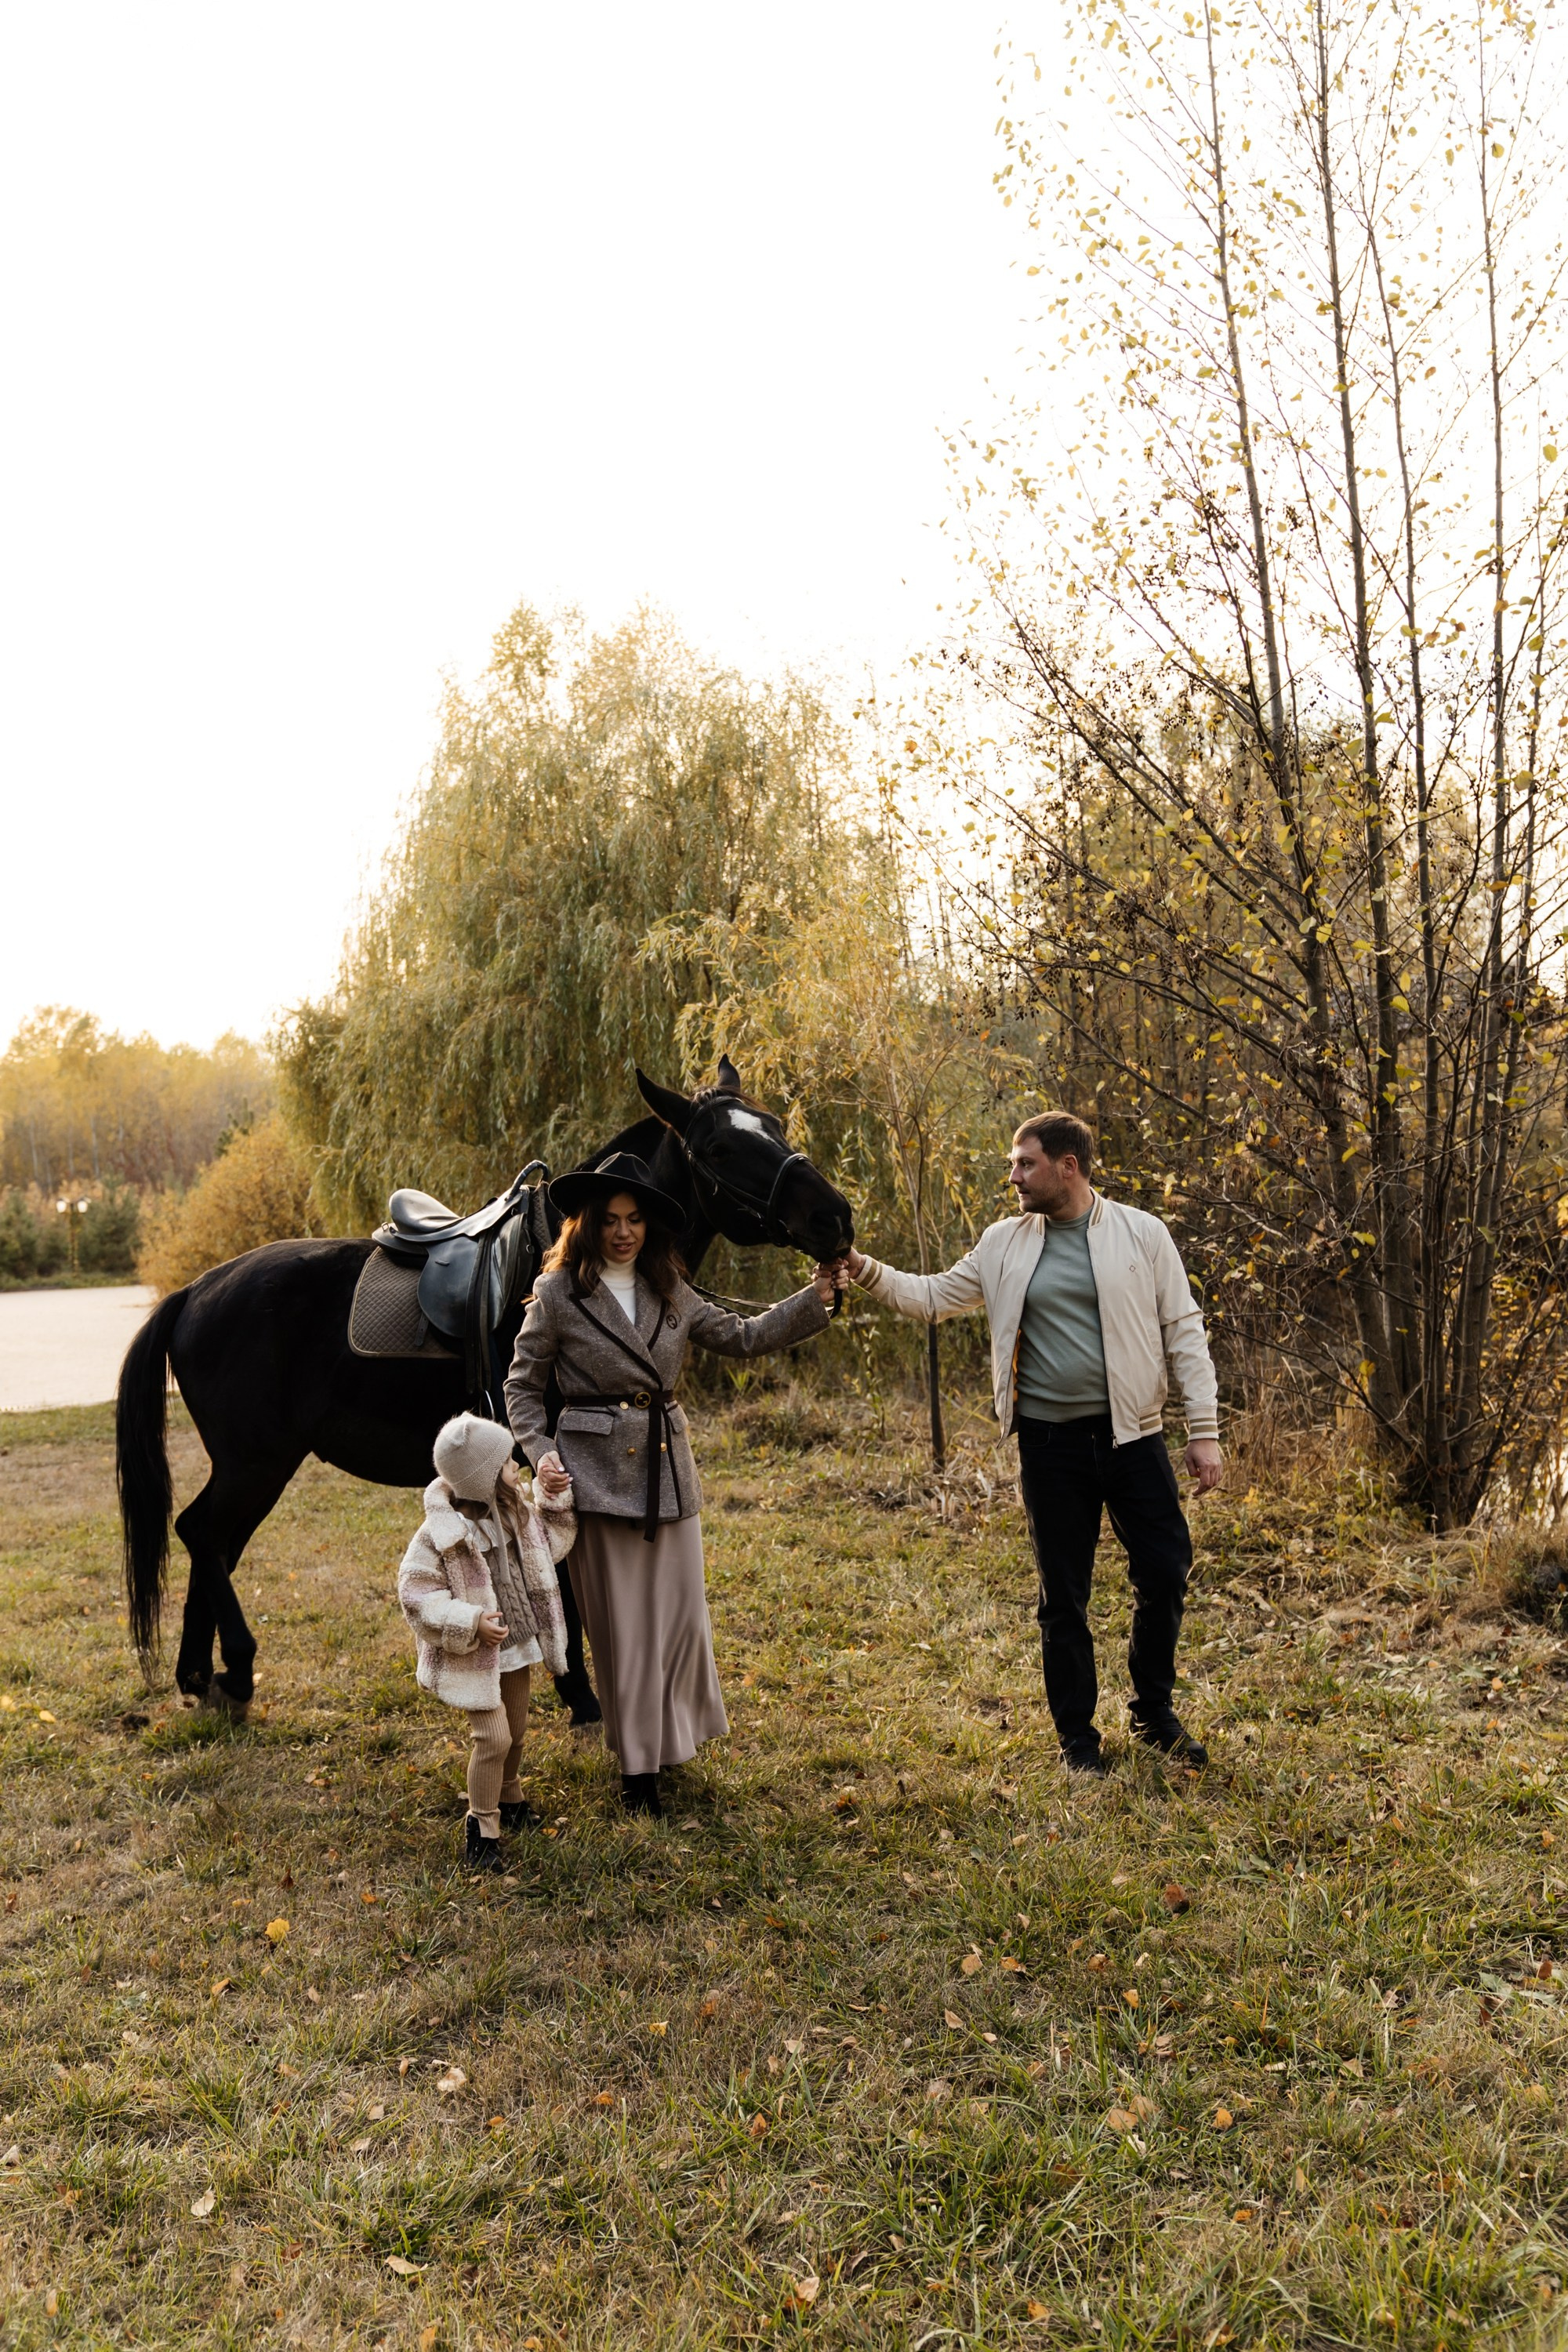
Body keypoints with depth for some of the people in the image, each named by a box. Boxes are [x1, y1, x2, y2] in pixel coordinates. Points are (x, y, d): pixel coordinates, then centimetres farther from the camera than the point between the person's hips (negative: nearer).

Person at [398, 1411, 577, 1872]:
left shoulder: (515, 1511, -1)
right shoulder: (439, 1535, -23)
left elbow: (551, 1542, 15)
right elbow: (416, 1595, -21)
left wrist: (556, 1499, 0)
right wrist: (471, 1622, -28)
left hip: (519, 1644, 7)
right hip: (475, 1656, -7)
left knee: (516, 1730, 19)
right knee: (493, 1737, -10)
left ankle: (508, 1797, 44)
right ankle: (482, 1828, 9)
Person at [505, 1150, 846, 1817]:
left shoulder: (671, 1294, 9)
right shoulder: (558, 1292, -3)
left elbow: (742, 1337, 12)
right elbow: (522, 1383, 1)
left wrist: (813, 1299, 6)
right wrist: (541, 1451, -12)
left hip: (668, 1464, 4)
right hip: (596, 1469, -4)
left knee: (683, 1611, 6)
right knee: (621, 1622, 4)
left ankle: (672, 1737, 30)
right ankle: (637, 1766, 18)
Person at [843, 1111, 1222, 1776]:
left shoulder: (1142, 1234, -3)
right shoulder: (1004, 1244, 4)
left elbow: (1184, 1334, -2)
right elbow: (933, 1297, 9)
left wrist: (1205, 1431, -5)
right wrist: (864, 1270, -5)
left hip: (1132, 1435, -1)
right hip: (1050, 1442, 1)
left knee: (1165, 1573, 3)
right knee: (1063, 1595, 9)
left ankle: (1155, 1713, 28)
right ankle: (1077, 1736, 25)